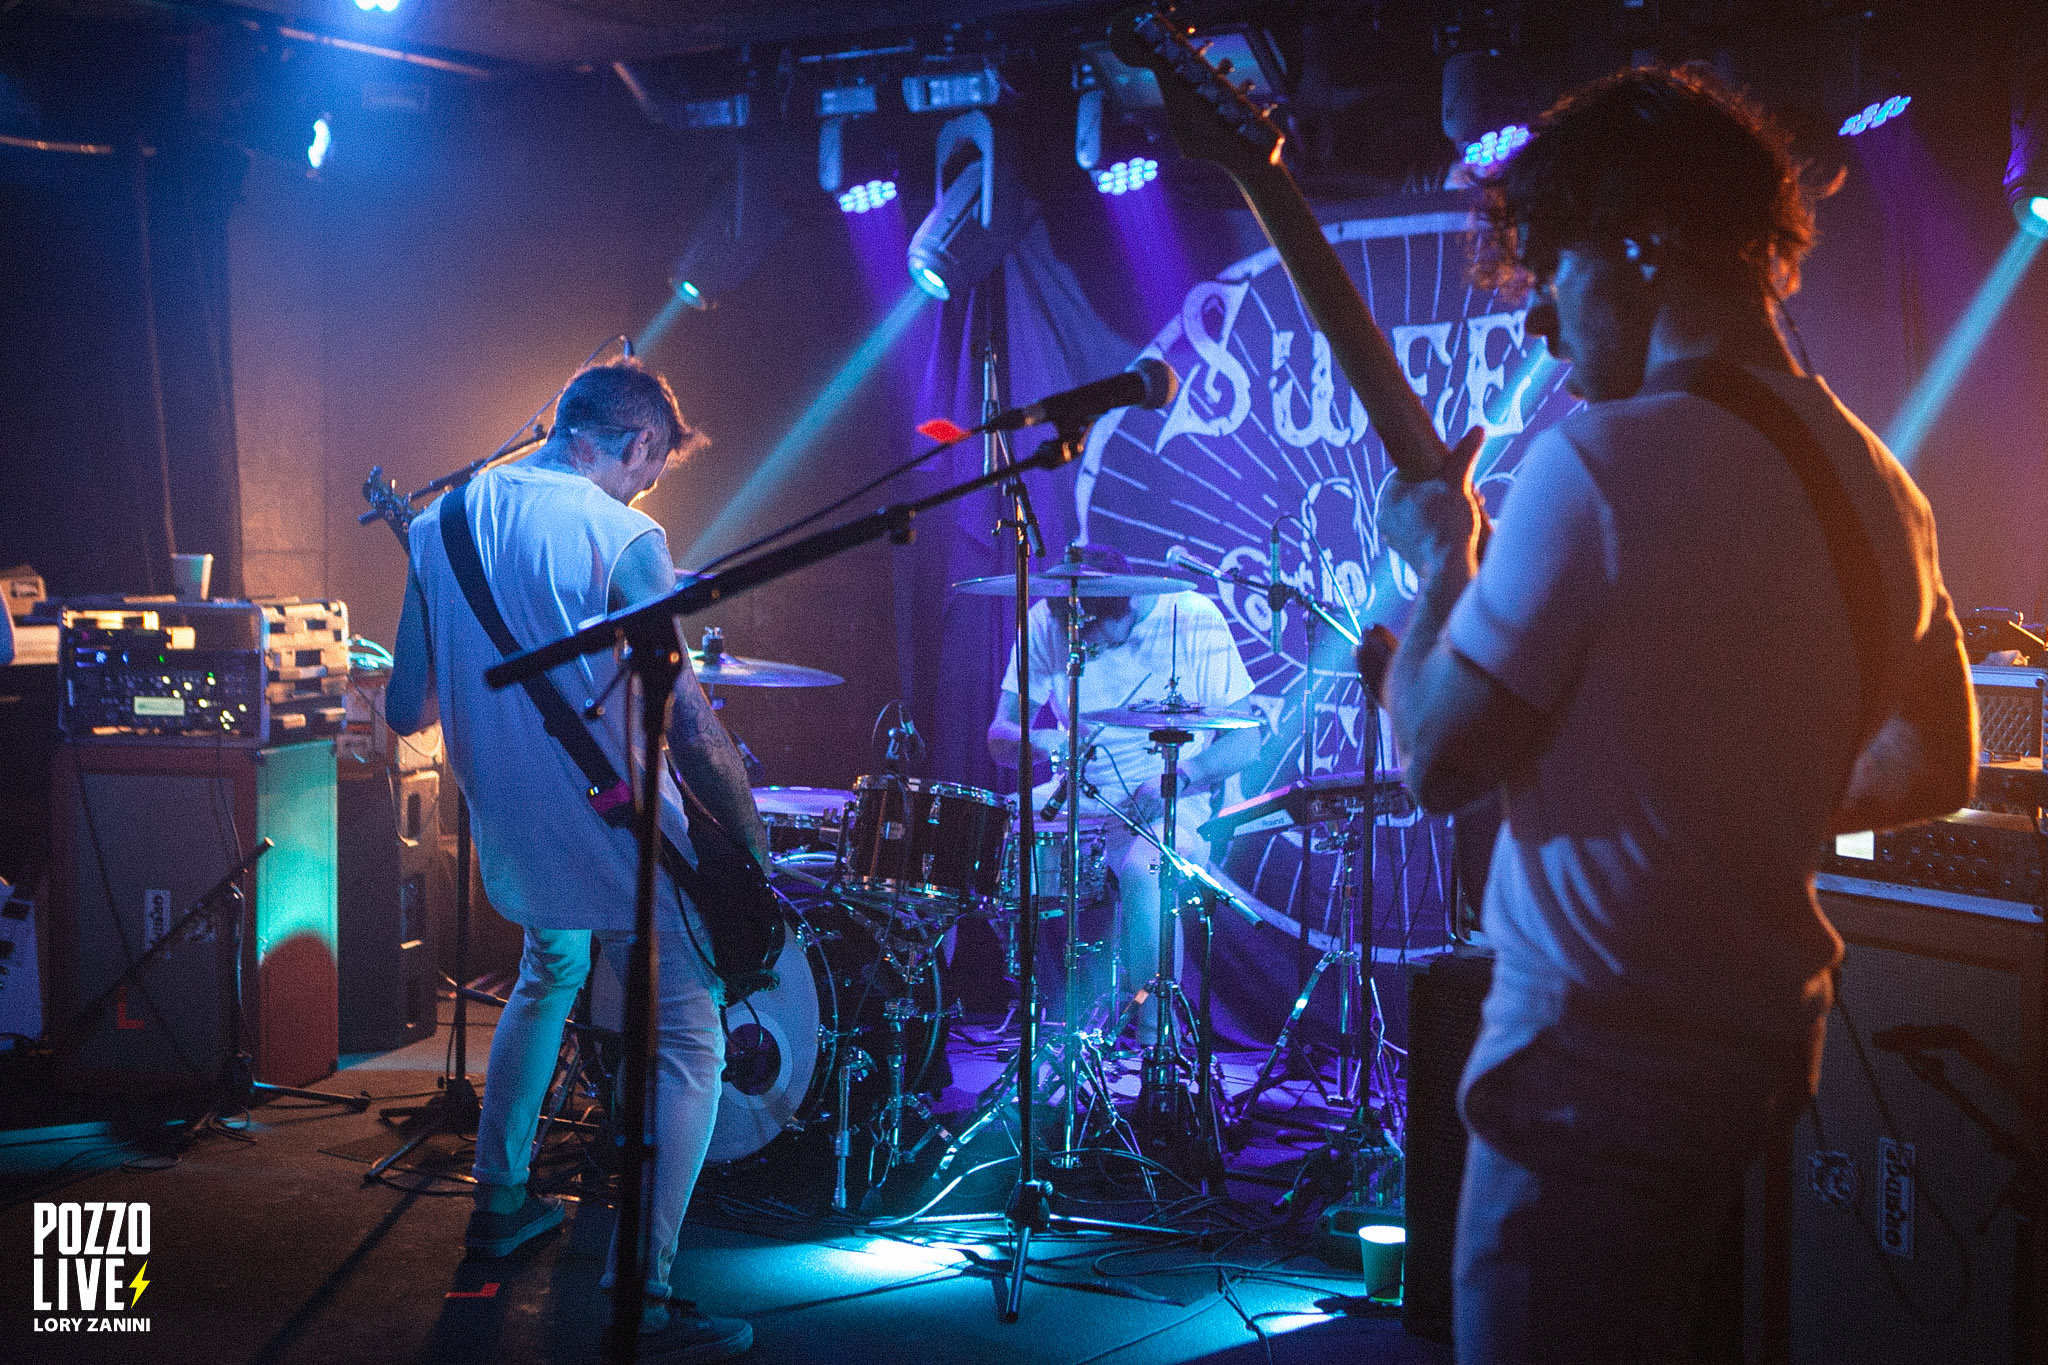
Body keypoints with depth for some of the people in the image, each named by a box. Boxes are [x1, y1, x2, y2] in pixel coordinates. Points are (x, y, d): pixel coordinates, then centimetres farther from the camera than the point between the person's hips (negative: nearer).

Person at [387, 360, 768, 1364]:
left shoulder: (443, 520, 5)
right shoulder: (621, 536, -15)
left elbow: (405, 709, 10)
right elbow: (690, 732, -18)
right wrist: (753, 848, -8)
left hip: (506, 836, 7)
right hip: (611, 838, -7)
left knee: (551, 970, 33)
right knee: (689, 1048, 1)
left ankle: (499, 1201, 37)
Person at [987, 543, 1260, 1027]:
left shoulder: (1192, 620, -12)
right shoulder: (1046, 623, -5)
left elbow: (1245, 740, -9)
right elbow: (999, 734, -5)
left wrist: (1178, 778, -27)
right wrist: (1037, 742, -28)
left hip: (1170, 804, -4)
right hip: (1074, 795, 4)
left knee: (1142, 871, -36)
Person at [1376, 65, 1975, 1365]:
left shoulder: (1600, 463, -19)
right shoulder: (1879, 485, 6)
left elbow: (1436, 758, -15)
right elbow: (1939, 766, 17)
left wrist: (1440, 560, -1)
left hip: (1600, 1055, -8)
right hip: (1767, 1042, 8)